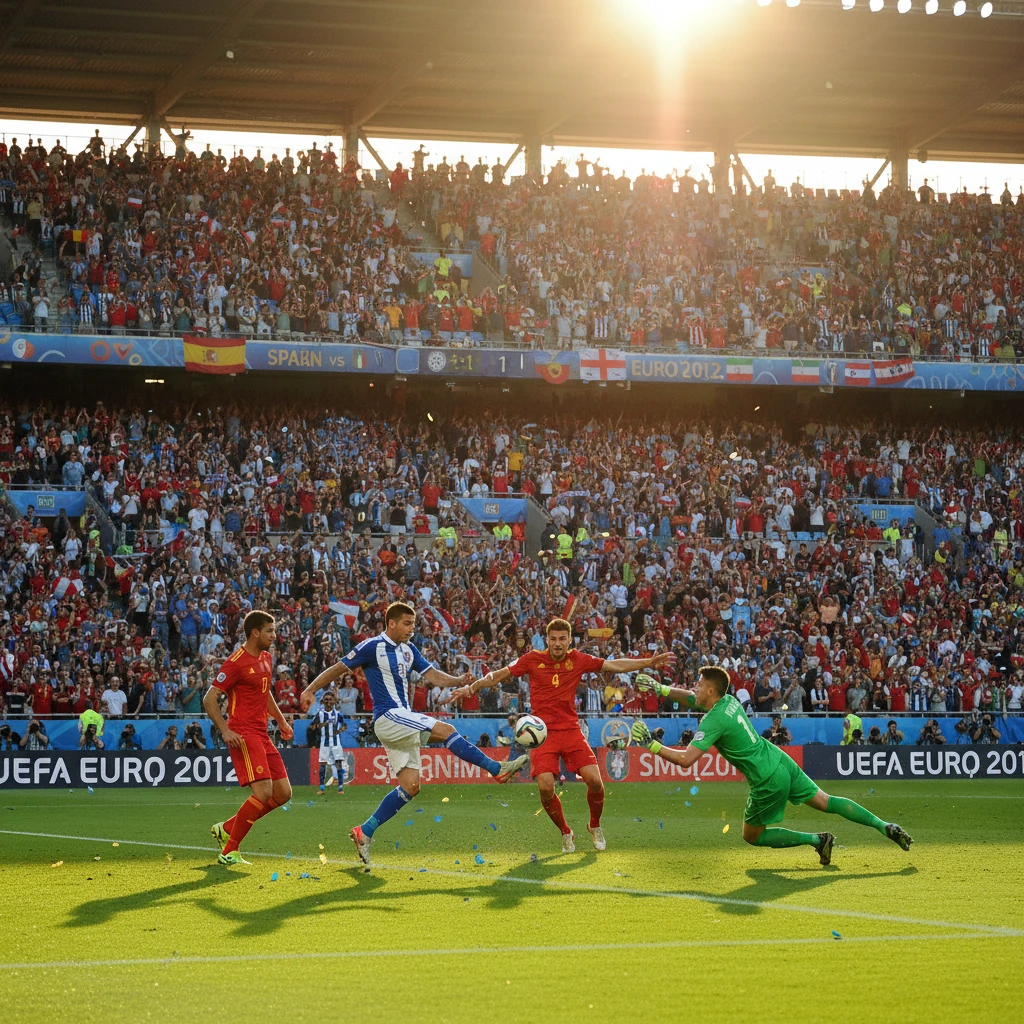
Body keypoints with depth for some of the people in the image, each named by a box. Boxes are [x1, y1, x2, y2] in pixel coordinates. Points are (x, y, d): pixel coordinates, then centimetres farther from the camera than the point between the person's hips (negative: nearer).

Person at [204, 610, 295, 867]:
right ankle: (229, 852, -12)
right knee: (263, 792, -20)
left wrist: (281, 720, 31)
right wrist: (225, 730, -23)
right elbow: (209, 699, -13)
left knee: (283, 793, 6)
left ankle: (226, 828, 16)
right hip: (243, 734, -9)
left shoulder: (266, 658, 15)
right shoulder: (236, 662, -12)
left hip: (262, 735, 9)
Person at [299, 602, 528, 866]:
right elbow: (339, 668, -3)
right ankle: (498, 769, -12)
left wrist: (459, 680, -8)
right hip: (388, 717, -9)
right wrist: (310, 690, -9)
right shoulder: (373, 647, -8)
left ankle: (365, 832, 5)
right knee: (446, 731, -19)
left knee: (410, 786, 2)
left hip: (403, 720, 9)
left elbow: (432, 675, 9)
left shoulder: (409, 650, 14)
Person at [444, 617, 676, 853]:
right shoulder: (532, 660, -1)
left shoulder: (578, 660, 3)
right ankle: (566, 833, 9)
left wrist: (649, 662, 4)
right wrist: (471, 688, -3)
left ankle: (595, 827, 16)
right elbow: (499, 675, 6)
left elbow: (614, 665, 9)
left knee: (594, 780, -14)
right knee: (545, 787, -18)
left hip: (571, 730, 1)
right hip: (543, 732, -1)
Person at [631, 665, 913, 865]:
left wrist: (650, 744, -19)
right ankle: (885, 826, 4)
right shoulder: (728, 700, 5)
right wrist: (659, 688, 19)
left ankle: (816, 840, 3)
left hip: (768, 780, -8)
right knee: (826, 802, 13)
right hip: (781, 761, 8)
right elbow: (691, 697, 25)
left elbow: (685, 760, -25)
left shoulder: (714, 720, -18)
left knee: (752, 837, 11)